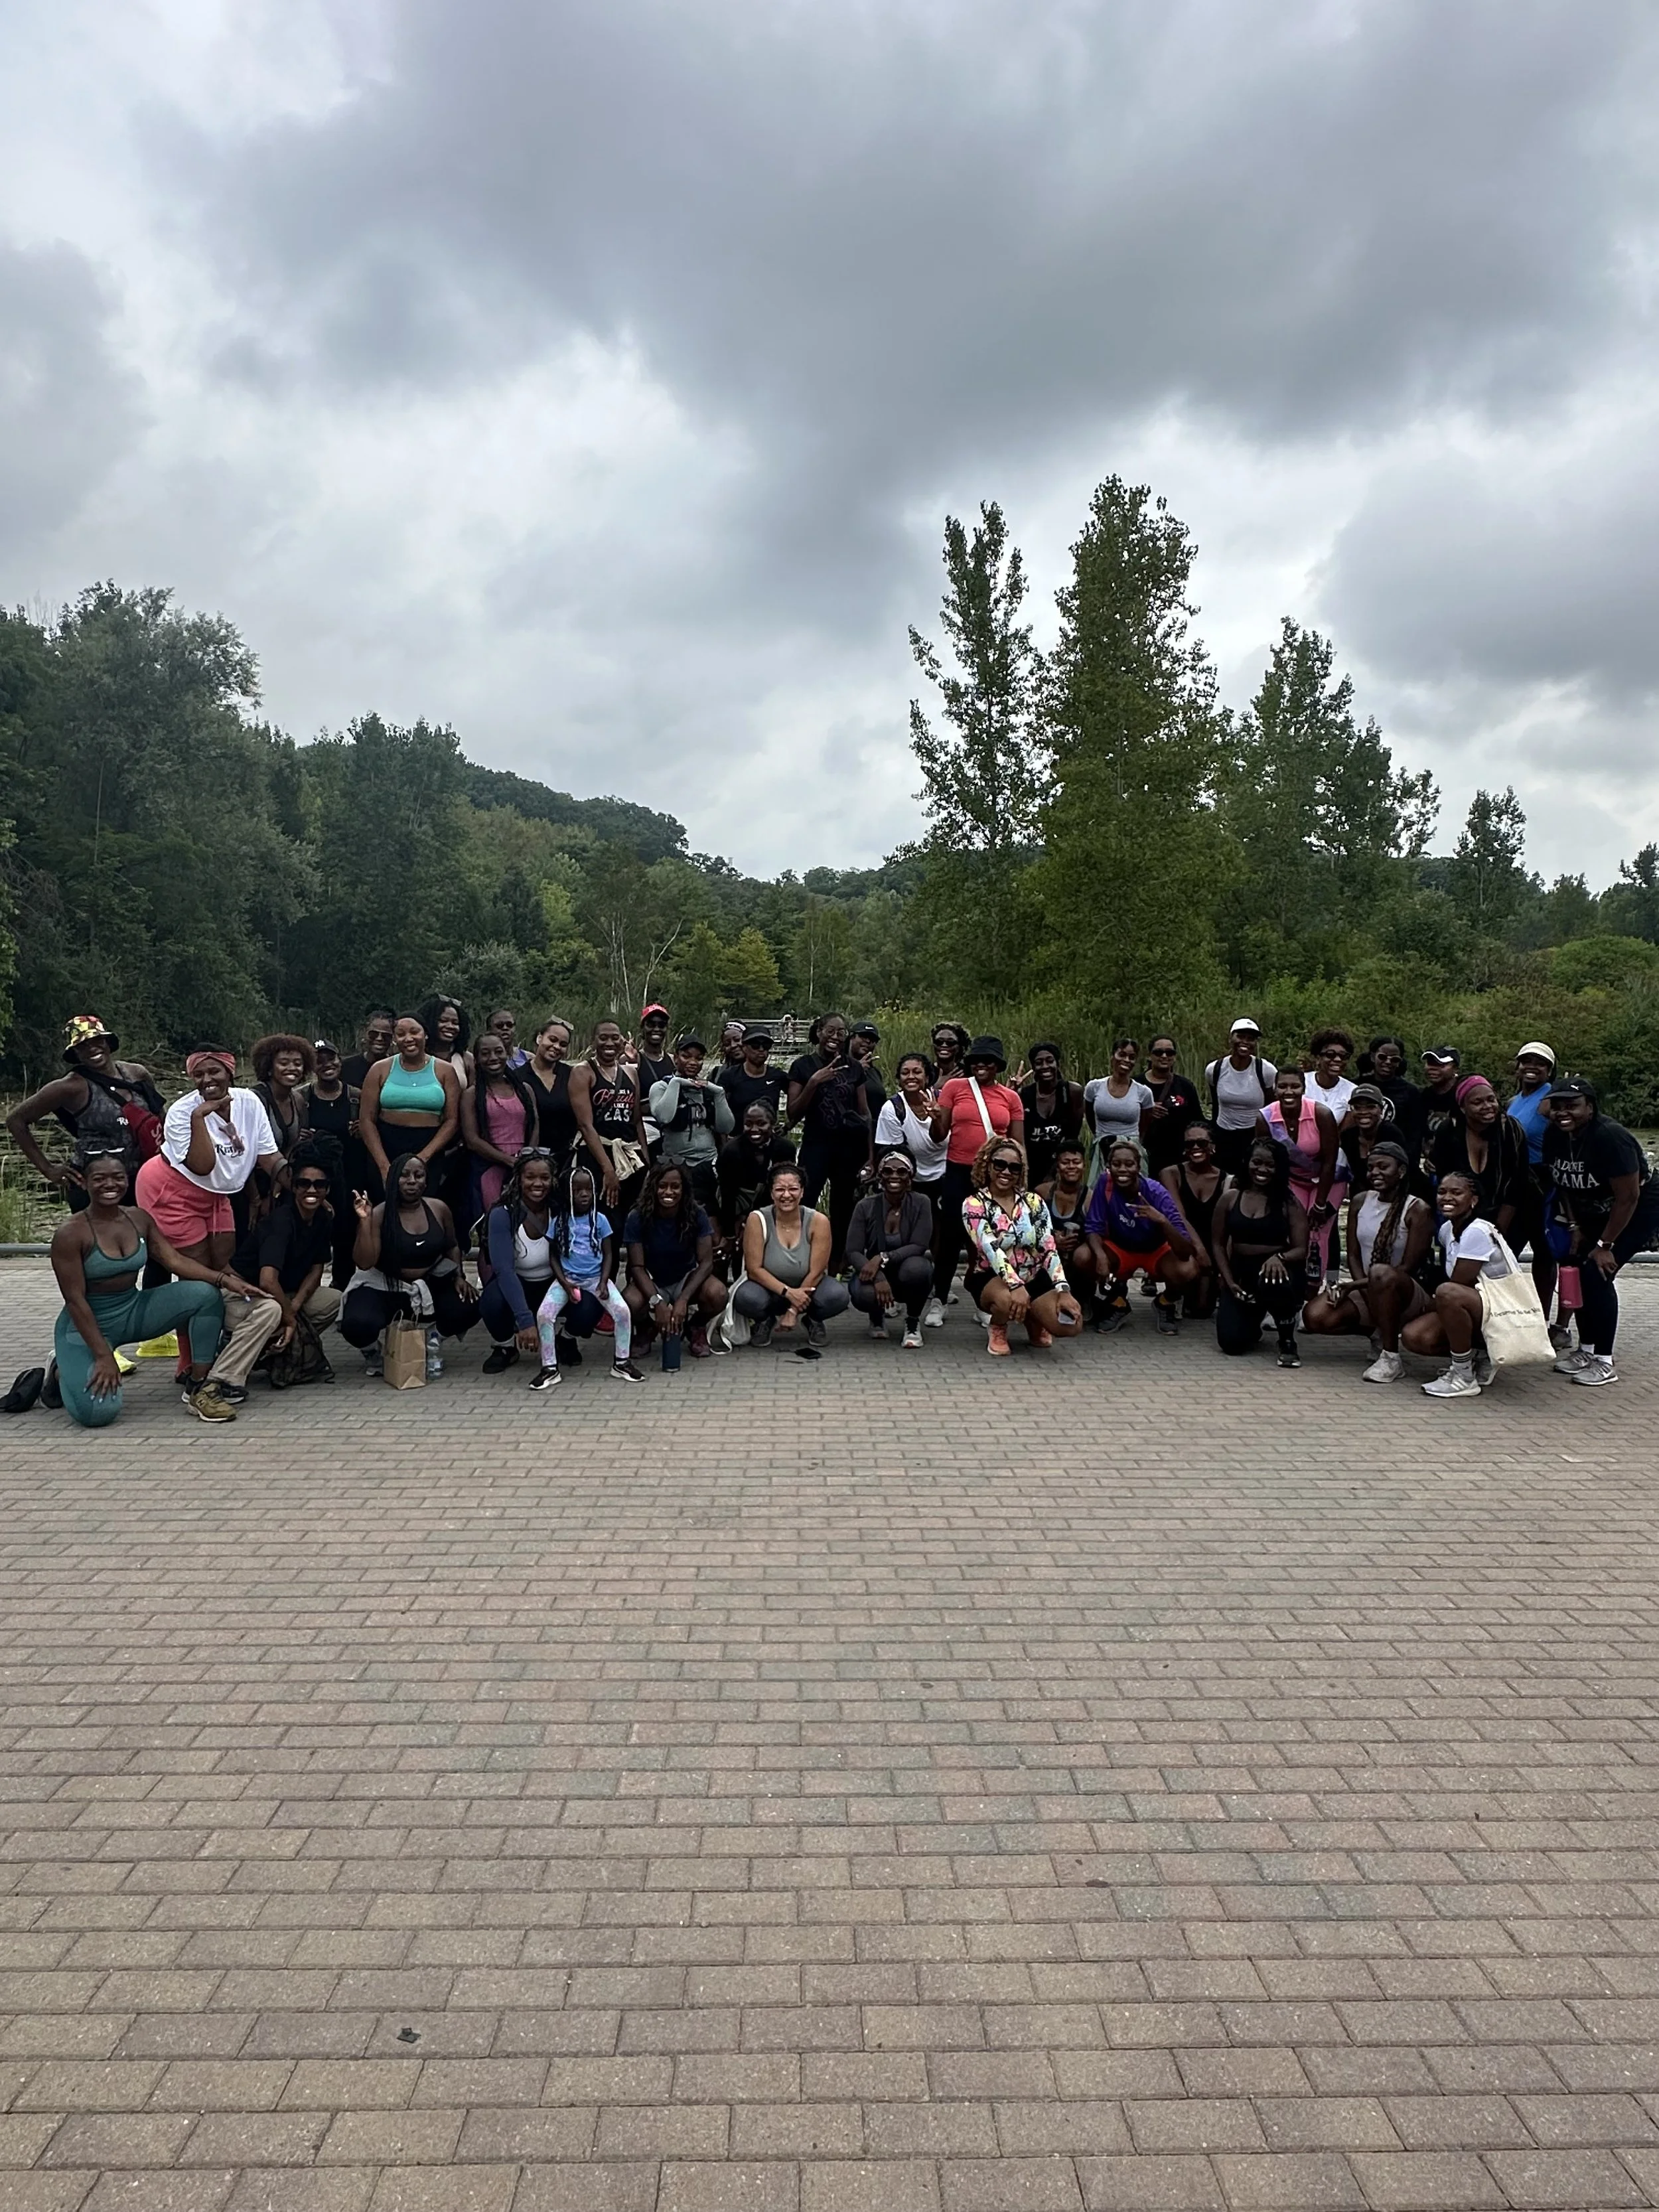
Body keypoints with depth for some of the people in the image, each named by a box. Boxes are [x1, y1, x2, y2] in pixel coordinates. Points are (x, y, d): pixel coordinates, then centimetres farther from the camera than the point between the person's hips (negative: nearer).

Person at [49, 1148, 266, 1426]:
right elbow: (75, 1300, -18)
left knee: (206, 1293, -14)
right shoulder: (70, 1233, -18)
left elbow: (175, 1259, -4)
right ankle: (64, 1369, 13)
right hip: (88, 1324, -6)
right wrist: (103, 1355, -22)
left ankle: (198, 1387, -4)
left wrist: (224, 1279, -20)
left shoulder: (139, 1218, 0)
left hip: (134, 1310, 6)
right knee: (98, 1411, -25)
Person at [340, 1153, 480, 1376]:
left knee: (468, 1309, -23)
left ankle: (434, 1338, 13)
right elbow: (365, 1264, -19)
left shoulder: (438, 1209, -2)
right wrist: (364, 1221, -26)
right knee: (357, 1325, -31)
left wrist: (459, 1276, 1)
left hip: (431, 1284, 3)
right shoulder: (379, 1214, -13)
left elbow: (452, 1246, 16)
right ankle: (372, 1350, 11)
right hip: (383, 1288, -3)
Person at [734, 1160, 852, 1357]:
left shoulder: (818, 1221, -16)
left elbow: (816, 1272, -15)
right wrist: (788, 1292, -29)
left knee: (838, 1296, -31)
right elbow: (754, 1269, -18)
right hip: (769, 1288, -1)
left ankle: (813, 1321, 6)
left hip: (806, 1287, 1)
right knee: (746, 1298, -35)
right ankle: (764, 1321, 3)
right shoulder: (757, 1220, -17)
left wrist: (794, 1311, -17)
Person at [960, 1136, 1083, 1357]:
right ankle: (998, 1329, -1)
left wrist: (1063, 1290, -20)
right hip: (993, 1279, -3)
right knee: (1006, 1299, -39)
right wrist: (1015, 1285, -38)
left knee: (1070, 1324, -20)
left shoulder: (1033, 1201, 2)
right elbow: (990, 1248, -23)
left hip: (1034, 1279, 3)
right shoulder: (974, 1204, -8)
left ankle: (1033, 1319, 16)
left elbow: (1049, 1248, -6)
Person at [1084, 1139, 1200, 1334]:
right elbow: (1094, 1227, -20)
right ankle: (1117, 1302, 1)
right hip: (1120, 1249, 2)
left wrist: (1162, 1220, -49)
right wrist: (1100, 1255, -41)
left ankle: (1167, 1302, 5)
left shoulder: (1157, 1194, -28)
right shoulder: (1105, 1184, -22)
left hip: (1156, 1252, -1)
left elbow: (1186, 1252, -31)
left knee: (1188, 1270, -33)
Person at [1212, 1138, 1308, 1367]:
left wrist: (1279, 1257, -30)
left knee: (1274, 1284, -41)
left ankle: (1288, 1342, -10)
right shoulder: (1230, 1198, 2)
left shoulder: (1289, 1203, -4)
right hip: (1240, 1273, 2)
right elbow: (1218, 1244, 7)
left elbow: (1302, 1250, -8)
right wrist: (1229, 1280, -4)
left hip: (1276, 1270, -2)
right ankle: (1253, 1324, 30)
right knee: (1232, 1342, -13)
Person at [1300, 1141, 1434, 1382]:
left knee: (1381, 1273, -41)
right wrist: (1364, 1287, -16)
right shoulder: (1360, 1201, 4)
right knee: (1314, 1316, -22)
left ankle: (1392, 1358, -24)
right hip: (1367, 1292, 5)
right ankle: (1377, 1332, 8)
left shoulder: (1418, 1210, -13)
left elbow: (1408, 1268, -16)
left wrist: (1353, 1286, -21)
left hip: (1406, 1295, -5)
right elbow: (1353, 1255, 4)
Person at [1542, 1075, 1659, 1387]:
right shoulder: (1554, 1136, -10)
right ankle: (1586, 1349, 16)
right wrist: (1574, 1227, -2)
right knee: (1575, 1268, 1)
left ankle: (1604, 1362, -7)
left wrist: (1605, 1245, -21)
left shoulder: (1610, 1137, -30)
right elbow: (1562, 1185, 4)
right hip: (1594, 1213, 7)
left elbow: (1628, 1198, -26)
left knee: (1597, 1274, -16)